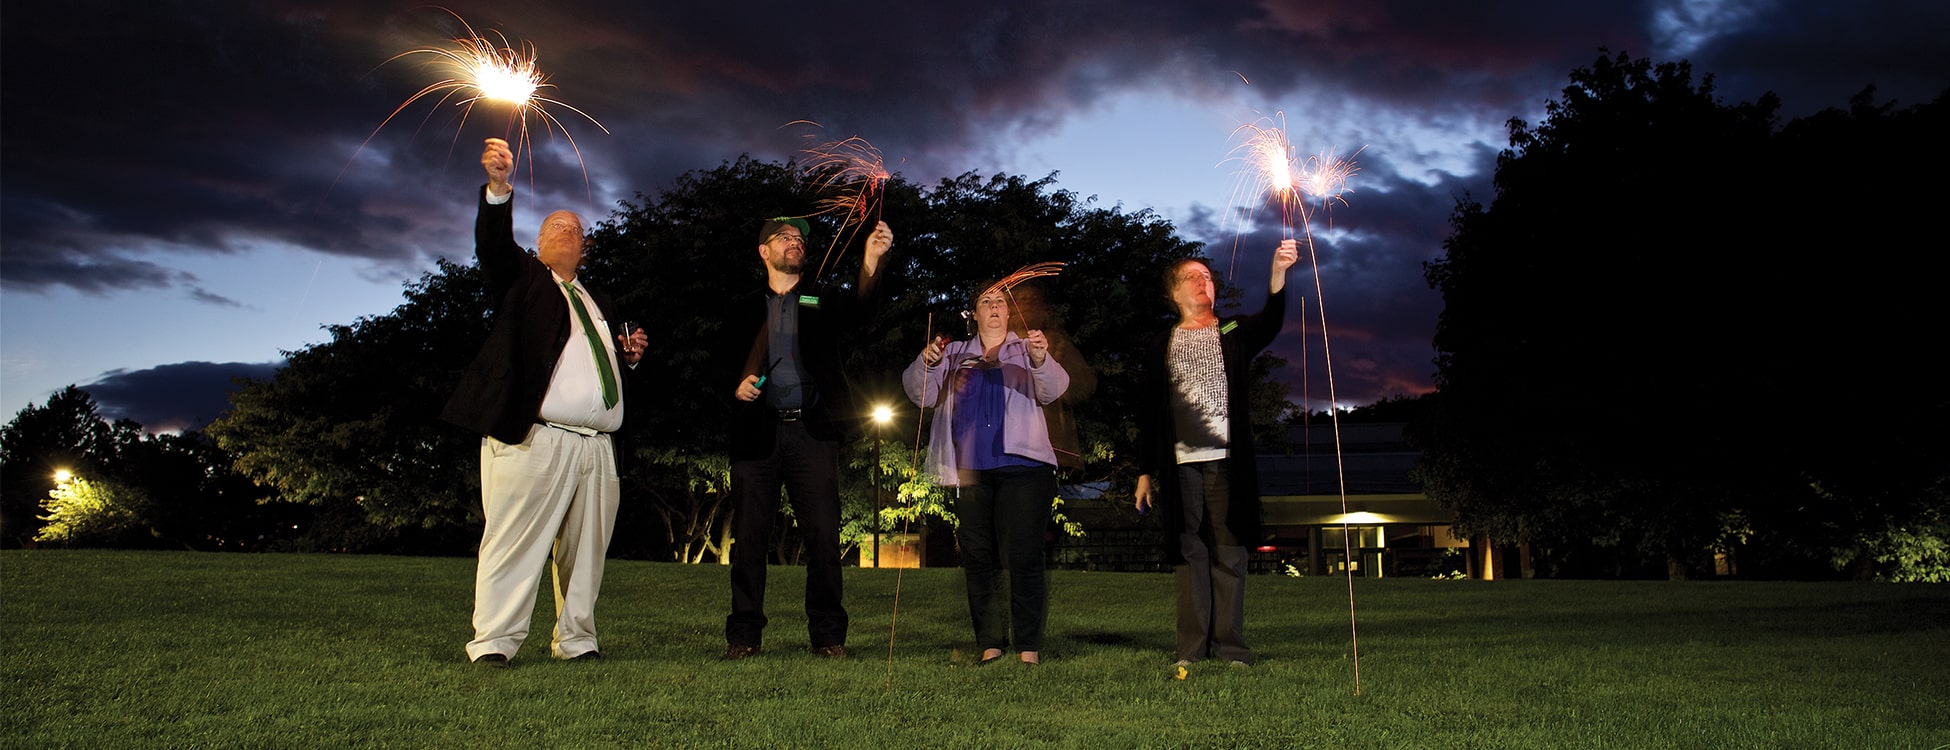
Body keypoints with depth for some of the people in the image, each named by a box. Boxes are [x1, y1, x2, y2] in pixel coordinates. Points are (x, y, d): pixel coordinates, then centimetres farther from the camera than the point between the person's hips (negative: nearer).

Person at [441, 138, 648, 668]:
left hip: (596, 446, 6)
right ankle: (493, 641, -2)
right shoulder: (522, 278, 12)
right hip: (533, 440, -6)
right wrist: (498, 187, -24)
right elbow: (493, 243, -9)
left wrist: (629, 355, 10)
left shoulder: (598, 303, 27)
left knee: (586, 549, 8)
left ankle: (576, 640, 16)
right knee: (514, 541, -7)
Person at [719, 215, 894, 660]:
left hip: (811, 431, -1)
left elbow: (857, 307, -8)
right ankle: (744, 635, 9)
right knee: (749, 535, 1)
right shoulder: (744, 308, 17)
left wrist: (871, 258, -24)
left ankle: (828, 636, 5)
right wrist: (736, 383, -5)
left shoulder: (822, 299, 14)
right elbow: (722, 361, 18)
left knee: (823, 535, -4)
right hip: (757, 432, 1)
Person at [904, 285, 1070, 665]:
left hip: (1022, 467, -3)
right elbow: (921, 394, 6)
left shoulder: (1027, 351, 10)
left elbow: (1053, 389, -8)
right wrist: (926, 363, -15)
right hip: (970, 473, 3)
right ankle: (989, 645, 10)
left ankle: (1029, 647, -5)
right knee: (978, 561, 3)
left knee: (1023, 559, -8)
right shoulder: (954, 354, 17)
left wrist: (1041, 360, -29)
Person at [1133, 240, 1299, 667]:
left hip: (1227, 461, 0)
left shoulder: (1234, 335, 12)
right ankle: (1191, 649, 2)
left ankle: (1230, 647, 3)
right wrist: (1145, 472, 6)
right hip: (1180, 464, 1)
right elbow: (1150, 415, 13)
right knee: (1188, 553, 0)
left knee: (1229, 553, 0)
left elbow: (1270, 323, -11)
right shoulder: (1163, 348, 14)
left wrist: (1278, 274, -29)